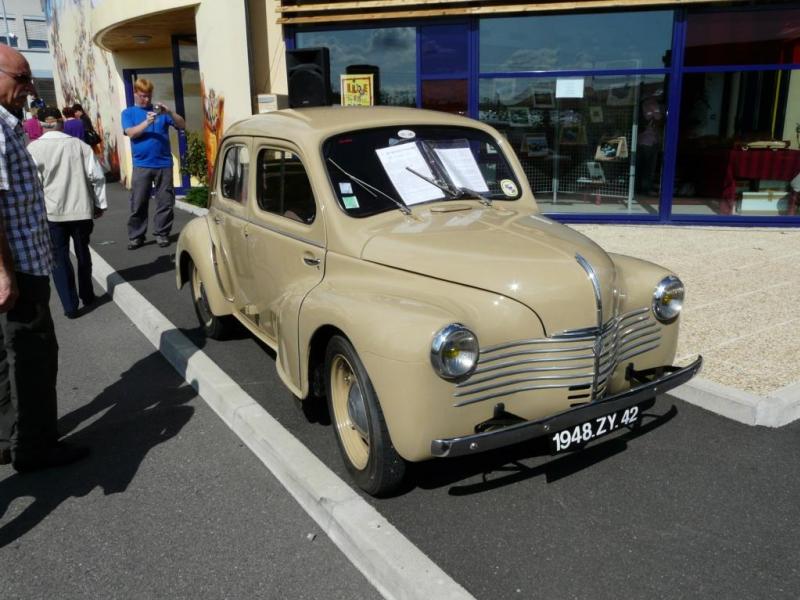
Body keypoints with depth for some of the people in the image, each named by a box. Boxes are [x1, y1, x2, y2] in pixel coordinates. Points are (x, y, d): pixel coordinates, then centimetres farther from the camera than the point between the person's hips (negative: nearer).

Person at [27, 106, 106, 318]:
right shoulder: (79, 144, -1)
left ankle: (70, 305, 3)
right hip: (81, 209, 2)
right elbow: (97, 176, -2)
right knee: (83, 253, 18)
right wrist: (99, 204, 7)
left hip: (51, 212, -2)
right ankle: (87, 295, 29)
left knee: (59, 258, 6)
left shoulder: (34, 148, -6)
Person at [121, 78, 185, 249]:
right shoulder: (128, 113, 9)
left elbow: (182, 125, 2)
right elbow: (131, 133, -7)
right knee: (138, 204, 1)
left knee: (165, 202, 3)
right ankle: (135, 236, 10)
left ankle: (162, 234, 14)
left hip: (164, 164, 1)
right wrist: (147, 122, -20)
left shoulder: (159, 110, 10)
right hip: (141, 165, -1)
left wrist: (169, 112, -15)